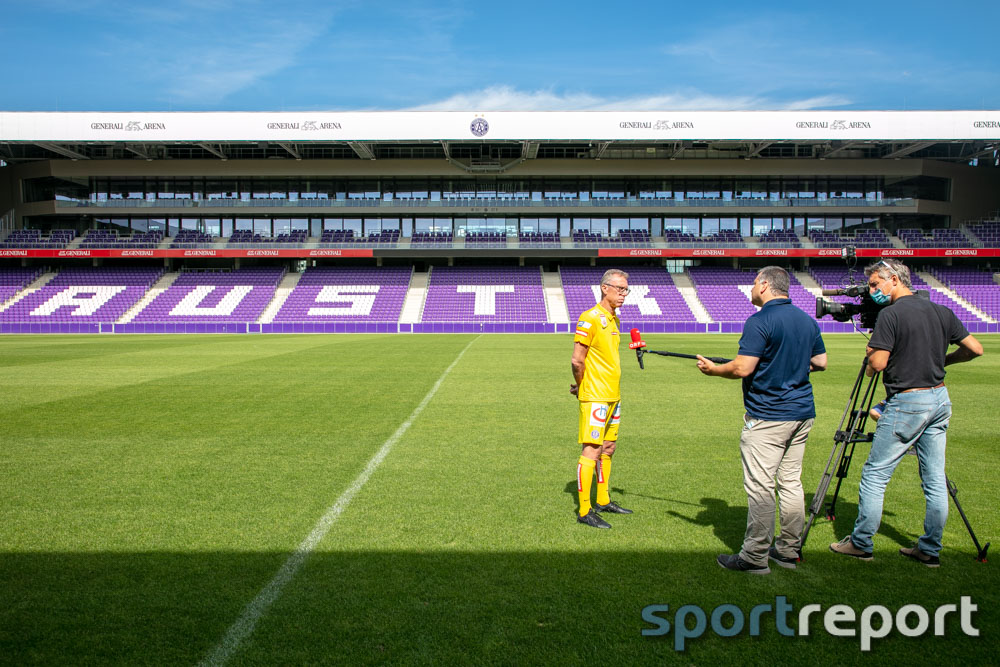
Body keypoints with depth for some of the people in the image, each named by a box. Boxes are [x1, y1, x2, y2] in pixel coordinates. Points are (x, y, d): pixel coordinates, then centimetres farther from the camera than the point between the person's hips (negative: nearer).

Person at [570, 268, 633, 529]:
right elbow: (577, 360, -16)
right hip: (595, 397, -9)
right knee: (592, 451, -7)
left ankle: (603, 501, 28)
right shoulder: (590, 318, -14)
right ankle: (584, 512, -2)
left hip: (613, 396, 9)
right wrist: (581, 386, -2)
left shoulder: (614, 319, 14)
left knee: (608, 448, 15)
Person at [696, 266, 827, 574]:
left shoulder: (760, 321, -15)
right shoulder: (808, 320, 10)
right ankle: (789, 550, 22)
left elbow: (742, 368, -20)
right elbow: (821, 363, 17)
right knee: (791, 482, 14)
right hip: (802, 413, 8)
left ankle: (755, 556, 2)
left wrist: (713, 370, -3)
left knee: (760, 486, -3)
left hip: (766, 417, -8)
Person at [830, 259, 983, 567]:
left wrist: (871, 354, 3)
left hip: (907, 403, -7)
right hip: (940, 398, 8)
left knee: (874, 475, 2)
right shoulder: (942, 311, 8)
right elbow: (975, 349, 10)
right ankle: (930, 550, 19)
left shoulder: (890, 314, -13)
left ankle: (861, 543, 9)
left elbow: (877, 363, -18)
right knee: (935, 480, 11)